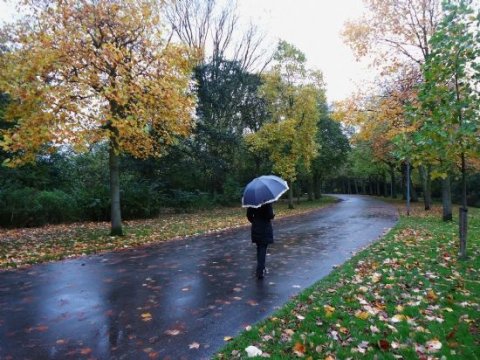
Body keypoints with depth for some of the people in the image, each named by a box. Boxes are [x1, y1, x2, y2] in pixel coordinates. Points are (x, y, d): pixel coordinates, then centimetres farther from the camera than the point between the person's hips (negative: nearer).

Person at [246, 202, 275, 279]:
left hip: (256, 229, 4)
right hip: (265, 229, -4)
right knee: (263, 250, 1)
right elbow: (270, 215, -18)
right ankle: (260, 271, -2)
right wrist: (273, 214, 4)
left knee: (259, 248, 19)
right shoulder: (267, 203, -14)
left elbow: (249, 215, 1)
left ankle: (261, 268, 29)